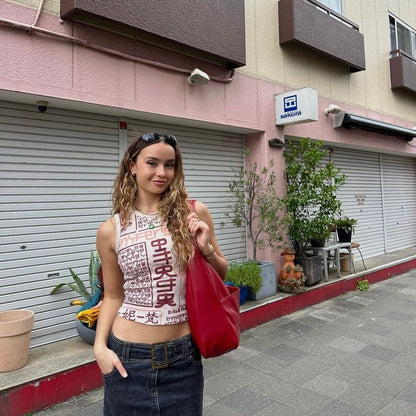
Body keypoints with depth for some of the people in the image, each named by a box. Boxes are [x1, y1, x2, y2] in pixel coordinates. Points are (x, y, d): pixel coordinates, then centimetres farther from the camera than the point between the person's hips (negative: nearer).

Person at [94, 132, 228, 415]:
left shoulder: (193, 213, -5)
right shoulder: (111, 230, -5)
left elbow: (221, 275, 5)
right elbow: (113, 296, 6)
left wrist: (206, 249, -13)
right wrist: (100, 345, -5)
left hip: (183, 354, 0)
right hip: (128, 355, 0)